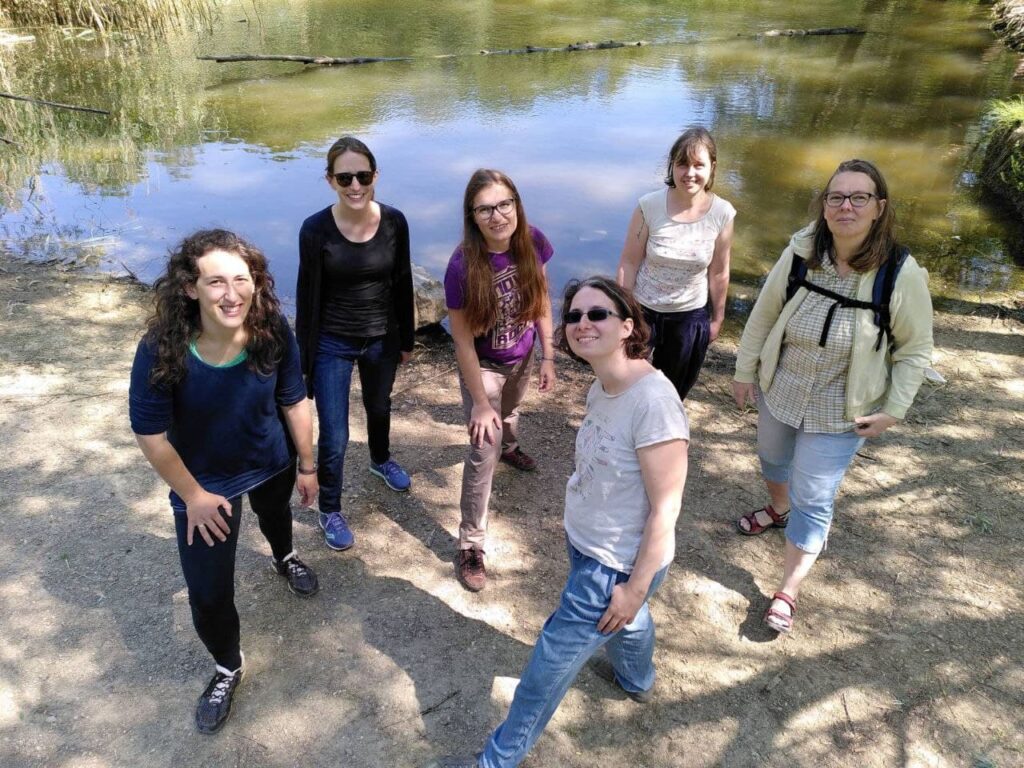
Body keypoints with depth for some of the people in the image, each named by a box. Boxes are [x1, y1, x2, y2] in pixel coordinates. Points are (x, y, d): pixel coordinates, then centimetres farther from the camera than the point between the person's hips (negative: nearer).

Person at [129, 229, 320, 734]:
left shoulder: (274, 333, -27)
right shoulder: (161, 352, -33)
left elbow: (294, 403, -11)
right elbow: (151, 435, -21)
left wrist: (307, 466, -1)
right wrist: (193, 496, -13)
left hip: (272, 464, 3)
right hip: (204, 482, -2)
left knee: (275, 514, 35)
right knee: (207, 593, 4)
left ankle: (284, 558, 73)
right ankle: (228, 668, 35)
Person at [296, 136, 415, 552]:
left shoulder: (394, 222, -11)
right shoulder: (316, 229, -19)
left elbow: (402, 284, 0)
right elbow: (307, 296, -11)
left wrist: (407, 339, 7)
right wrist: (304, 359, -7)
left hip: (382, 339, 3)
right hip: (332, 345, -3)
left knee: (379, 407, 28)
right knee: (334, 436, 3)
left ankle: (381, 460, 60)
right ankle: (329, 510, 29)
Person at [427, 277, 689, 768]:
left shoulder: (653, 401, -30)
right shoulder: (602, 388, -4)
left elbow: (665, 509, -25)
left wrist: (635, 586, -19)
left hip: (616, 566, -8)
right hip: (586, 545, 8)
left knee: (552, 661, 8)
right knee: (624, 621, 34)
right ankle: (637, 680, 65)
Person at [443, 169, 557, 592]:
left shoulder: (533, 242, -21)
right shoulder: (463, 266, -33)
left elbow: (541, 298, -4)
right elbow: (463, 338, -25)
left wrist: (547, 356, -2)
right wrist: (480, 402, -20)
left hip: (522, 358, 5)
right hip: (484, 366, -5)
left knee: (511, 410, 34)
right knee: (483, 453, -3)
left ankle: (511, 447, 70)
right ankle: (470, 545, 12)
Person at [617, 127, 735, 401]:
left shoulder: (722, 214, -13)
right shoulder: (649, 206, -18)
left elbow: (718, 273, -3)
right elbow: (629, 262, -10)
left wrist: (717, 318, 6)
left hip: (691, 317, 2)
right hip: (643, 311, -1)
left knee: (674, 391, 20)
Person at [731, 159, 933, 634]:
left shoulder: (902, 275, -22)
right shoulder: (800, 254, -16)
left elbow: (914, 350, -9)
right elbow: (764, 314, -3)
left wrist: (892, 411, -10)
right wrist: (745, 370, 3)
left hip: (839, 415, -3)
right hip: (779, 393, 4)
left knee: (813, 501, 3)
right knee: (772, 458, 28)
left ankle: (788, 592, 22)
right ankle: (778, 509, 62)